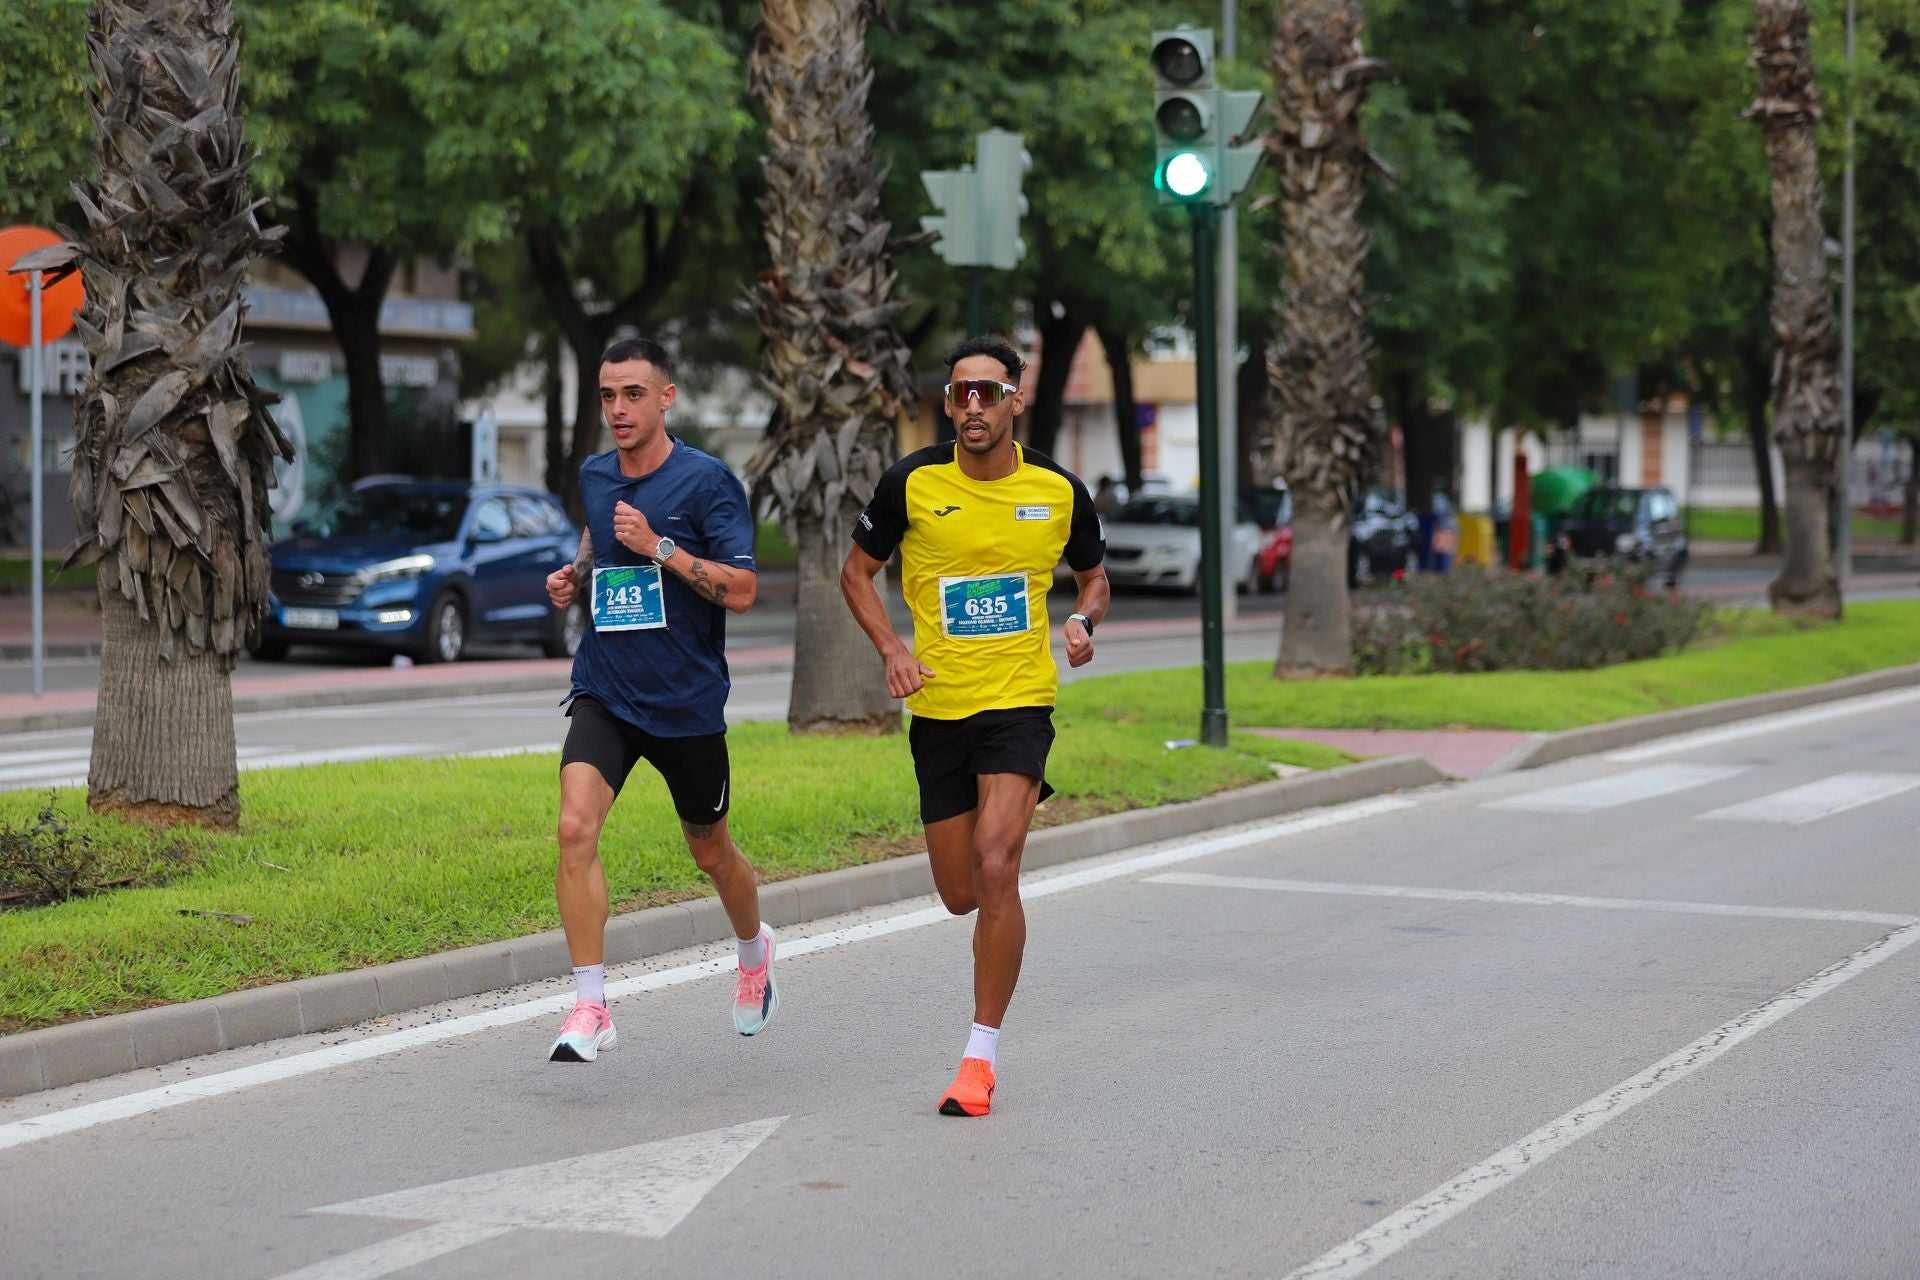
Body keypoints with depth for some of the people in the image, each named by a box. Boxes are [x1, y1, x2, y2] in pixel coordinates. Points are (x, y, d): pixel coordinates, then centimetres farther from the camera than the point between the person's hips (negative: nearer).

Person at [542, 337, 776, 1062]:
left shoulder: (706, 481, -10)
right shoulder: (593, 476, 6)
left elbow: (741, 591, -16)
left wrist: (660, 546, -23)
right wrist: (574, 575, 8)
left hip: (686, 701, -3)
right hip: (604, 693, 3)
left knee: (709, 851, 15)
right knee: (575, 827, -20)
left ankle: (755, 949, 48)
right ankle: (590, 1007, -18)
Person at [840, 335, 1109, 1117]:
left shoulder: (1058, 491, -1)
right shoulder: (912, 483, -4)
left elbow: (1093, 575, 17)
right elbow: (857, 570, 8)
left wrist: (1082, 622, -5)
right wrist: (891, 649, -8)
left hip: (1020, 700, -2)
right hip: (939, 707, 2)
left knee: (994, 868, -20)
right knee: (960, 896, 8)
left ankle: (981, 1055, -11)